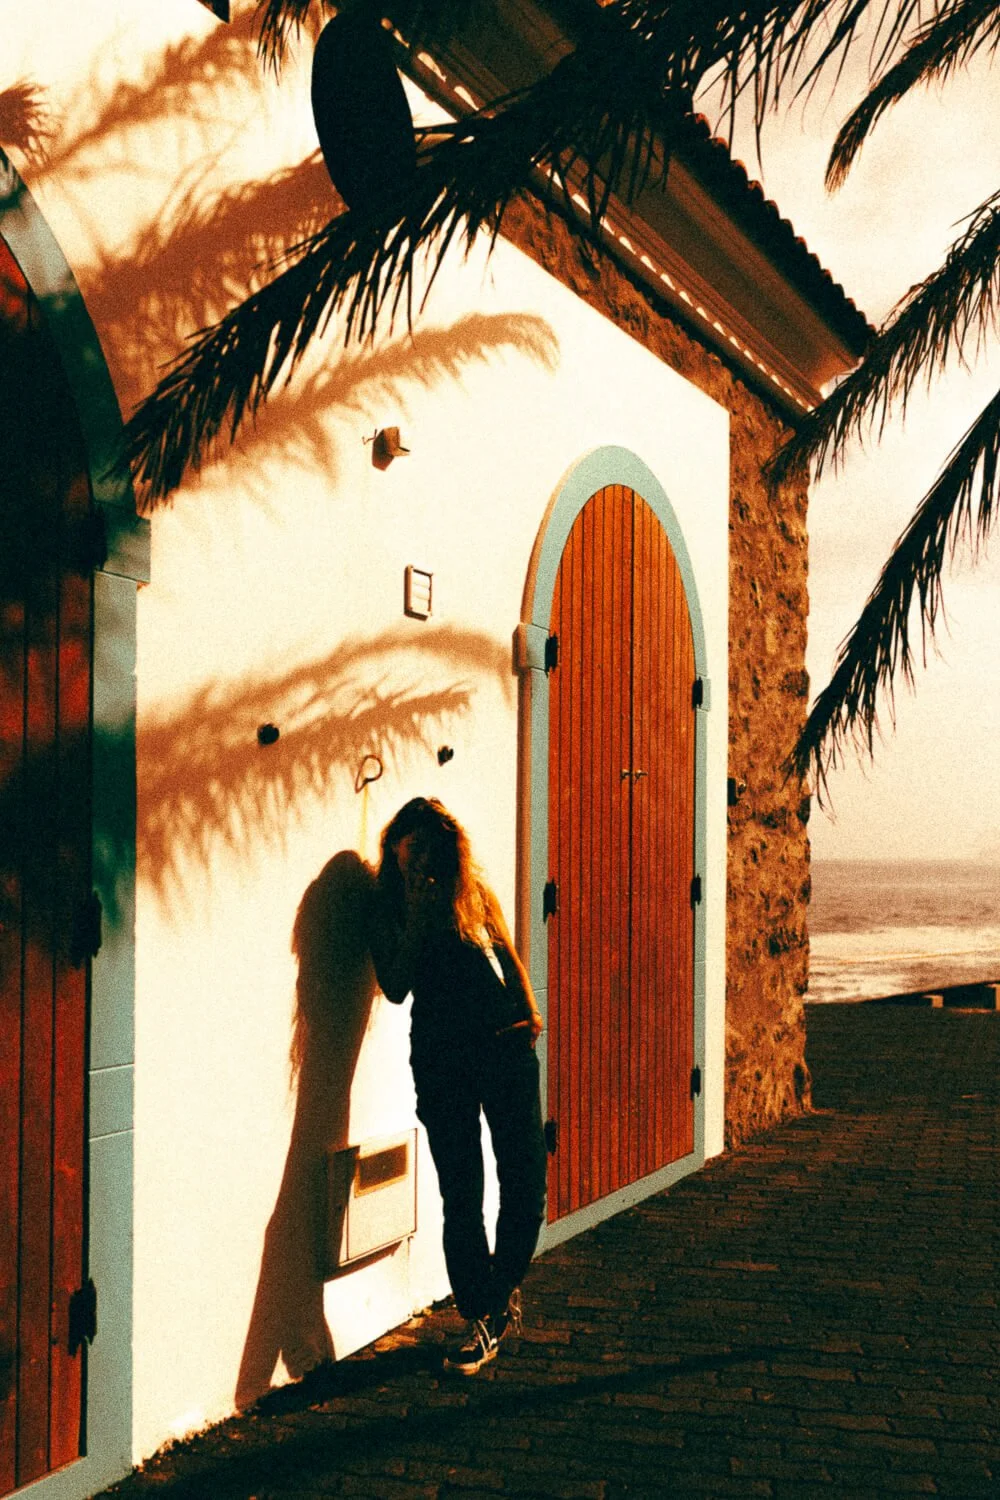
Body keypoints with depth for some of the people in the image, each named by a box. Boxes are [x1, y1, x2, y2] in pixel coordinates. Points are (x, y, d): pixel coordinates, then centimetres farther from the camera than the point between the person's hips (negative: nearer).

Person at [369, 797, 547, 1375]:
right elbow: (396, 987, -7)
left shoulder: (475, 895, 10)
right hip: (441, 1057, -2)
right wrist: (416, 916, -10)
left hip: (507, 1045, 2)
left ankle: (505, 1288, 27)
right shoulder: (389, 910, 5)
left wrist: (529, 1012, 3)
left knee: (527, 1184, 1)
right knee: (461, 1195, 0)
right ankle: (482, 1318, 13)